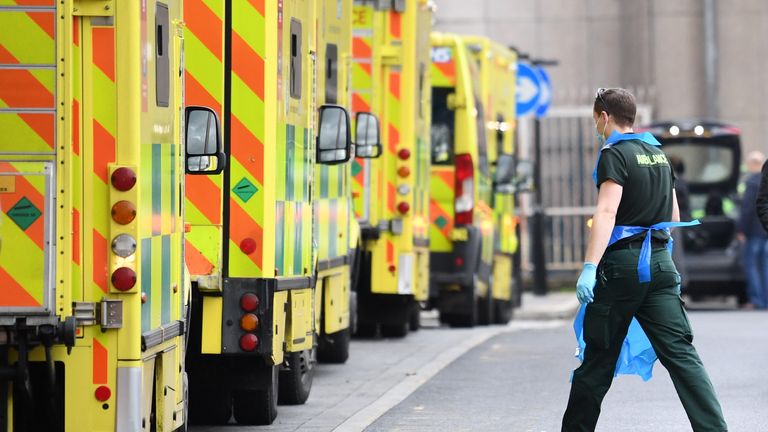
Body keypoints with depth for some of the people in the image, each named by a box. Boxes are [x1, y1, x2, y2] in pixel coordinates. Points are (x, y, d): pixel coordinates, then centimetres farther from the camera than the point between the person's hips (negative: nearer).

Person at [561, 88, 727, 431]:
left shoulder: (614, 154, -8)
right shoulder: (657, 153, 16)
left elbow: (607, 212, -21)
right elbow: (674, 216, 24)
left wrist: (590, 267, -28)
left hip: (622, 262, -6)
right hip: (661, 262, 6)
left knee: (599, 358, 4)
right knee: (680, 352, -2)